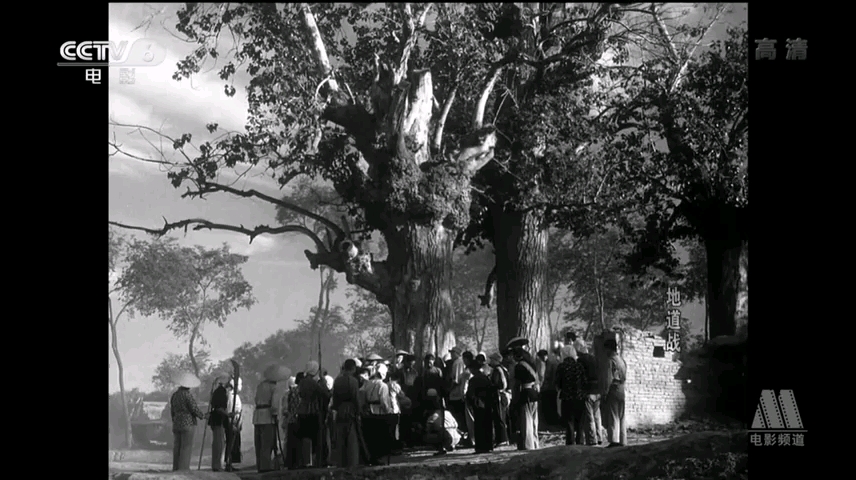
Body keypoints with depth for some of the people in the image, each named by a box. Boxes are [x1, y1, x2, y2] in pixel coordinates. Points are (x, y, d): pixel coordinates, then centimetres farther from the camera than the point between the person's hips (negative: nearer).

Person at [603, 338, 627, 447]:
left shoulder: (611, 360, -9)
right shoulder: (622, 360, 15)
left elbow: (609, 378, -14)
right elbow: (624, 377, 14)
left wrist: (605, 393, -12)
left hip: (613, 390, -7)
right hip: (621, 390, 7)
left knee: (612, 417, -8)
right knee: (621, 417, 11)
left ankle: (614, 440, -16)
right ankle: (622, 441, 12)